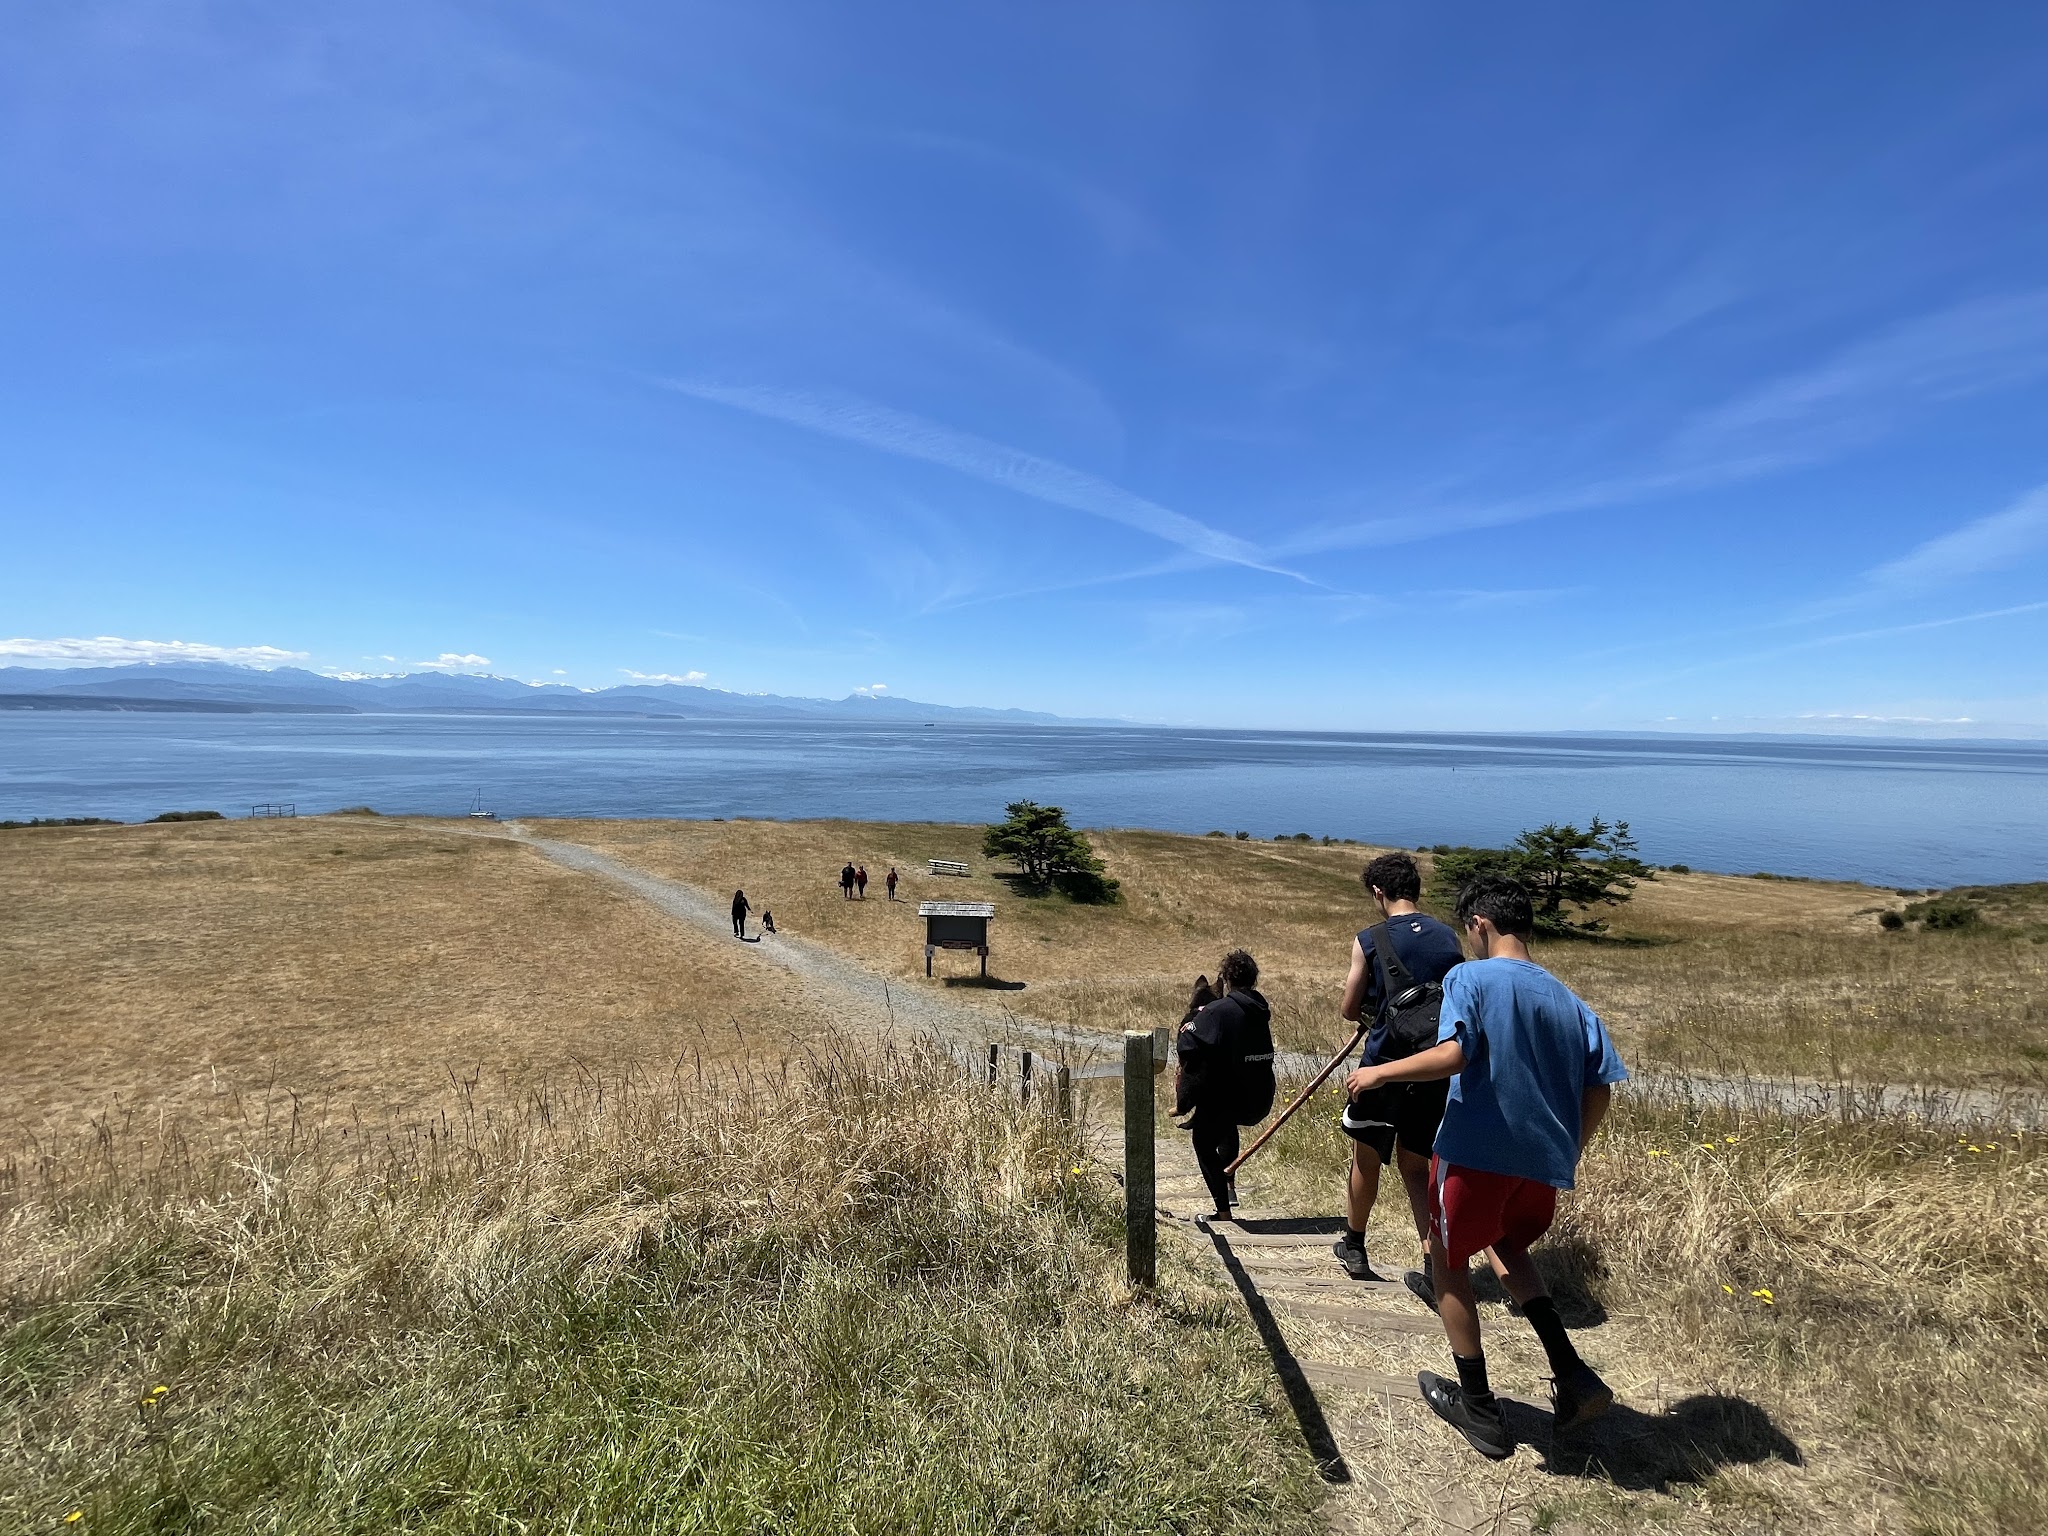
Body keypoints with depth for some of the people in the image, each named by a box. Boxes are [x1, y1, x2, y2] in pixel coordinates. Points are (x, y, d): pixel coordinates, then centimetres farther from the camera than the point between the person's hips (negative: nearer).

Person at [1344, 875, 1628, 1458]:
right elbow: (1600, 1087, 7)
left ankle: (1480, 1411, 23)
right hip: (1544, 1163, 7)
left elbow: (1452, 1055, -24)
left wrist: (1380, 1072, -11)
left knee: (1449, 1262, 15)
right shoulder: (1567, 999, 10)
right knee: (1507, 1245, 32)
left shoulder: (1470, 978, -8)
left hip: (1476, 1152, -6)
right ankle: (1572, 1374, 20)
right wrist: (1568, 1154, 19)